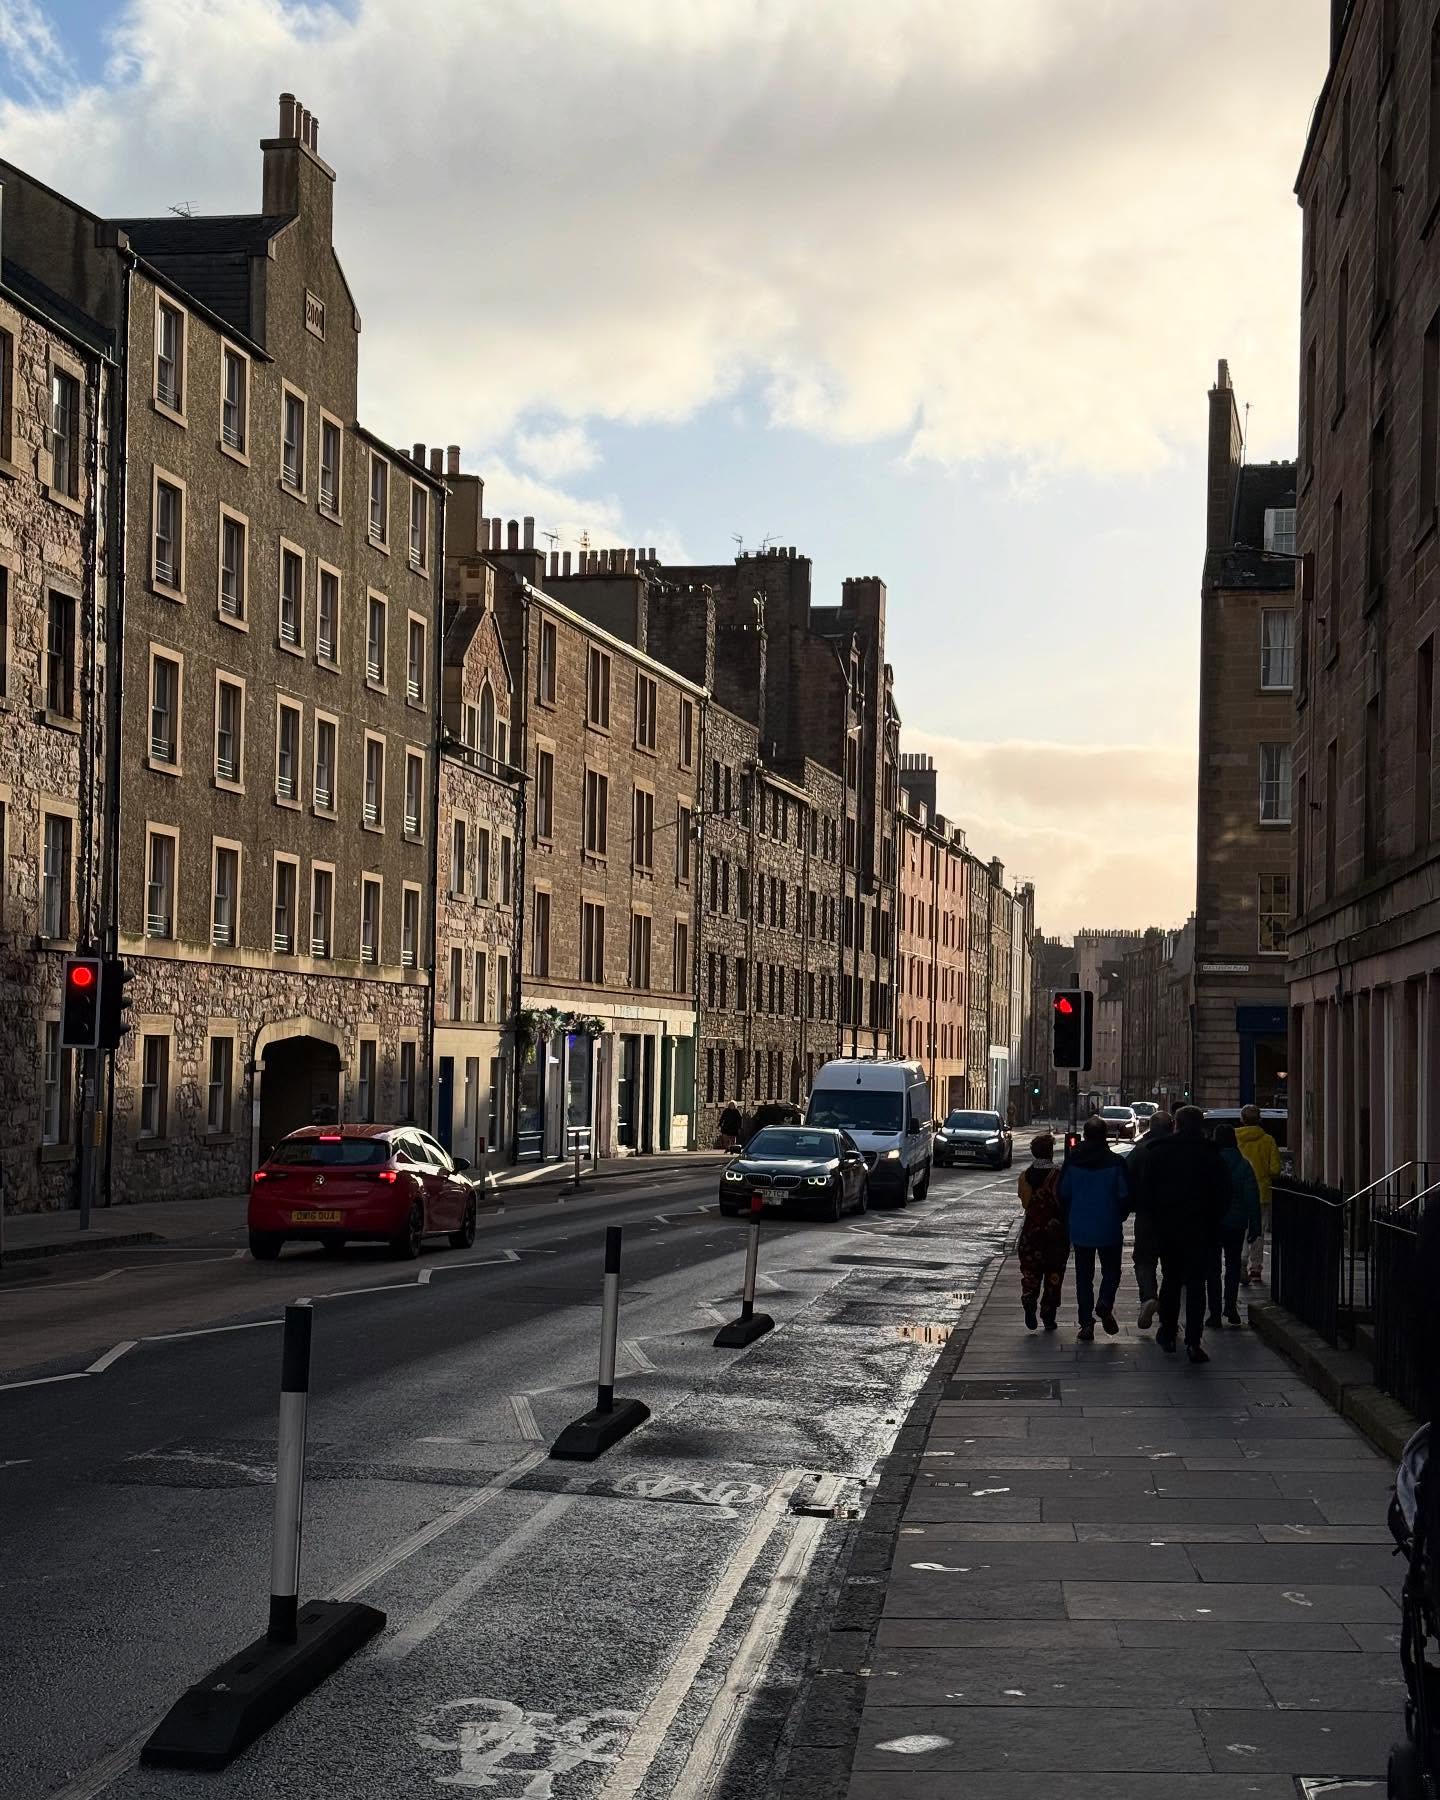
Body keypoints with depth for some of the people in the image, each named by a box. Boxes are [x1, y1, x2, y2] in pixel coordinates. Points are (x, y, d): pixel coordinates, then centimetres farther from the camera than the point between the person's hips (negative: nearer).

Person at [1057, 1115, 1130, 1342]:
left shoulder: (1072, 1161, -2)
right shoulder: (1115, 1162, -9)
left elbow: (1063, 1194, 3)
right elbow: (1125, 1196, -7)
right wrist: (1119, 1218, 10)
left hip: (1080, 1229, 2)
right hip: (1109, 1230, -2)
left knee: (1083, 1276, 10)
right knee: (1111, 1271, 12)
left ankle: (1086, 1323, 6)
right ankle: (1105, 1304, -15)